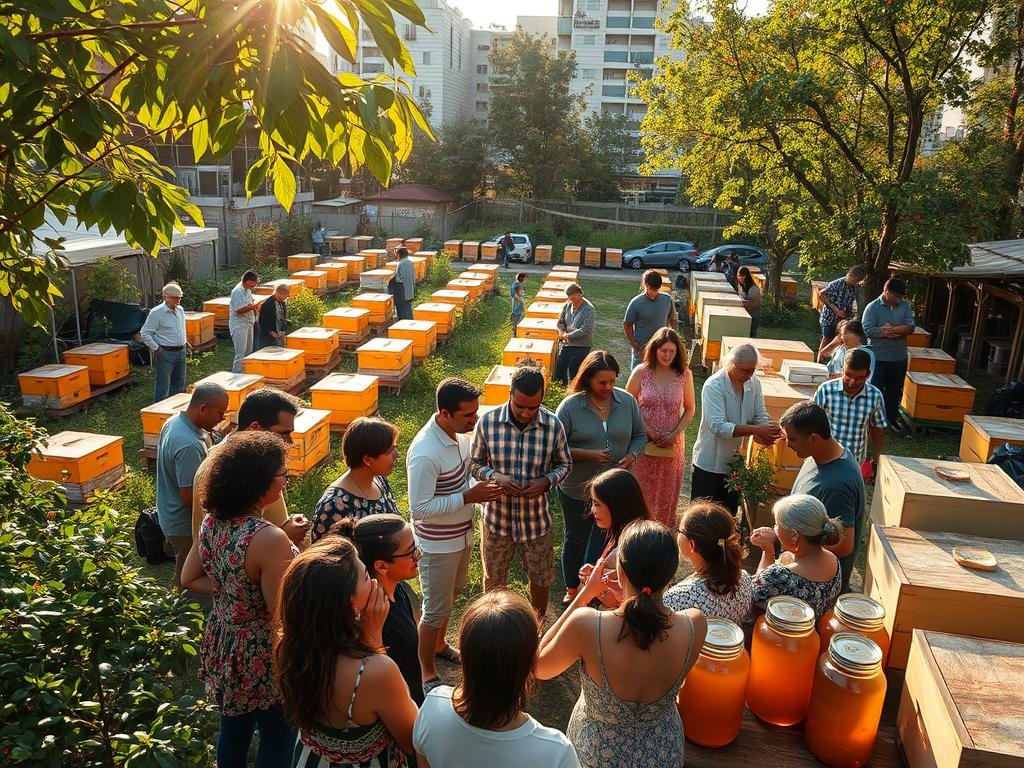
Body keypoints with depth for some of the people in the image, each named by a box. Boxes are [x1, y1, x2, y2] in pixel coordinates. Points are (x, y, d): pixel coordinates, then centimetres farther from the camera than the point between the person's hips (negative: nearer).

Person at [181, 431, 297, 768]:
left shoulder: (212, 521, -6)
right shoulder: (270, 538, -31)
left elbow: (189, 579, 6)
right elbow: (281, 613, -24)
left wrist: (233, 592, 1)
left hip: (224, 642, 7)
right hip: (263, 654, -7)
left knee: (233, 727, 27)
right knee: (277, 739, 15)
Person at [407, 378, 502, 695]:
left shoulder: (459, 434, -6)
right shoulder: (424, 454, -33)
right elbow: (419, 509, -29)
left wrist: (482, 487, -6)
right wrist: (468, 497, -30)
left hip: (462, 535, 8)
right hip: (438, 545, -8)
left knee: (451, 595, 28)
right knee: (435, 609, 9)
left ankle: (439, 644, 52)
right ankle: (426, 674, 30)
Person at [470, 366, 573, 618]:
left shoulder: (553, 425, -15)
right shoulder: (487, 422, -16)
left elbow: (565, 464, 0)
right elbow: (475, 463, -3)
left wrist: (547, 481, -20)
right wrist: (494, 476, -24)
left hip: (536, 519, 1)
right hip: (496, 517, 0)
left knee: (541, 578, 19)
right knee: (494, 579, 20)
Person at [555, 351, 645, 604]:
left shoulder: (627, 401, -5)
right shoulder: (570, 406, -15)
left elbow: (639, 436, 6)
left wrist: (632, 456, -14)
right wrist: (587, 454, -24)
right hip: (576, 489, -1)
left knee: (602, 542, 10)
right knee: (575, 540, 19)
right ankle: (572, 589, 42)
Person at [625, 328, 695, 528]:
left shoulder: (684, 374, -6)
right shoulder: (641, 372, -9)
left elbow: (690, 409, 3)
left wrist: (675, 434, -9)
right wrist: (647, 430, -13)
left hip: (672, 443, 1)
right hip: (643, 441, -1)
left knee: (667, 490, 16)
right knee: (641, 488, 11)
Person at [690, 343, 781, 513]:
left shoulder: (754, 383, -1)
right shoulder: (713, 386, -22)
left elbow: (760, 416, 1)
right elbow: (719, 427, -30)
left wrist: (767, 432, -22)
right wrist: (755, 430, -35)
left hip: (735, 462, 6)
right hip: (709, 463, -6)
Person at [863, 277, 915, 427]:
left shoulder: (905, 306, 3)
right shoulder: (873, 307, -9)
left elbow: (910, 327, -7)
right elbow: (869, 330, -20)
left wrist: (889, 329, -21)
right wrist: (898, 331, -16)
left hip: (899, 357, 4)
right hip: (878, 357, -4)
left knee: (895, 391, 16)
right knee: (875, 390, 3)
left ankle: (892, 418, 31)